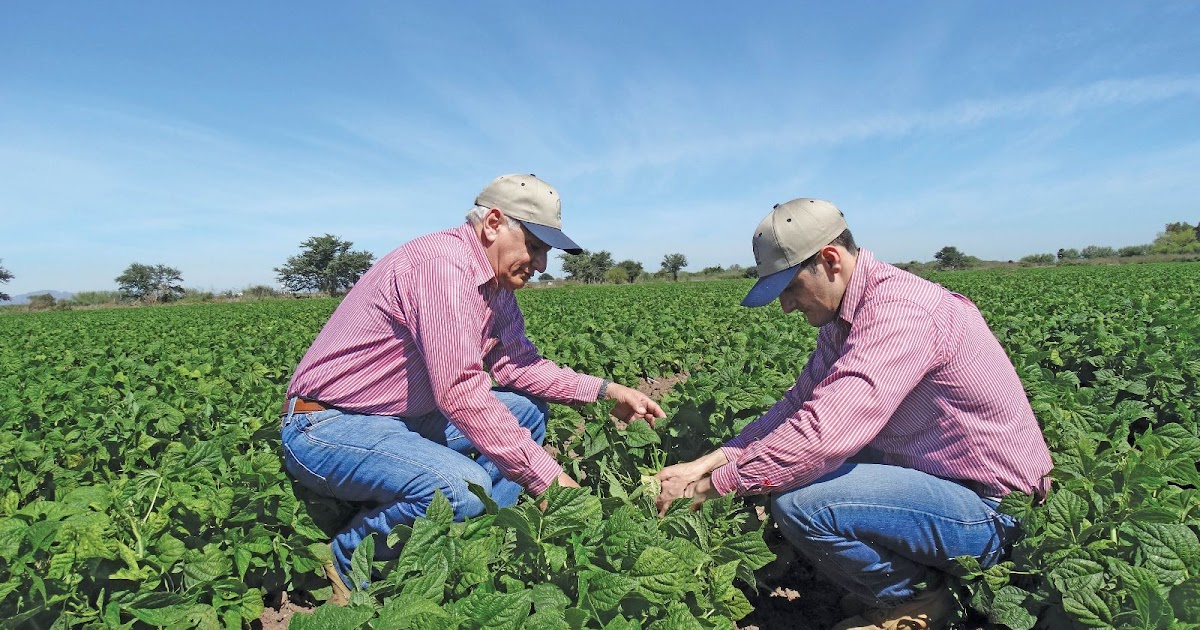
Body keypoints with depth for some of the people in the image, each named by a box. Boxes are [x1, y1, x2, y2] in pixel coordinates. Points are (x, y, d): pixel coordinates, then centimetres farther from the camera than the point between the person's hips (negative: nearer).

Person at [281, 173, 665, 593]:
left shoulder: (495, 284, 6)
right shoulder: (443, 263, -25)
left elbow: (516, 363, 9)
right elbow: (461, 391, -31)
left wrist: (605, 390, 0)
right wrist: (546, 476, -27)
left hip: (403, 417, 10)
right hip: (325, 427, -10)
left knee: (527, 408, 8)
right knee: (465, 488, -32)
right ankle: (349, 560, -5)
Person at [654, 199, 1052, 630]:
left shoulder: (897, 308, -27)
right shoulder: (846, 316, 4)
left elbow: (824, 432, -35)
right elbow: (799, 404, 4)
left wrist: (710, 485, -24)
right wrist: (713, 460, -7)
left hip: (992, 508, -9)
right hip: (943, 476, 10)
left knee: (798, 502, -26)